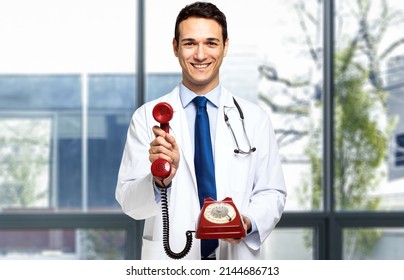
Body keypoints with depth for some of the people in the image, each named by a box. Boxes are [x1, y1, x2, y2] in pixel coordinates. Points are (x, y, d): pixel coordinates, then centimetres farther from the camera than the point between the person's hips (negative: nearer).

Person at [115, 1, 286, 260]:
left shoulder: (255, 119, 4)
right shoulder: (147, 117, 0)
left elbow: (272, 193, 5)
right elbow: (129, 201, -6)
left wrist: (248, 223, -14)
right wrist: (160, 180, -26)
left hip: (235, 261, 1)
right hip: (170, 260, -1)